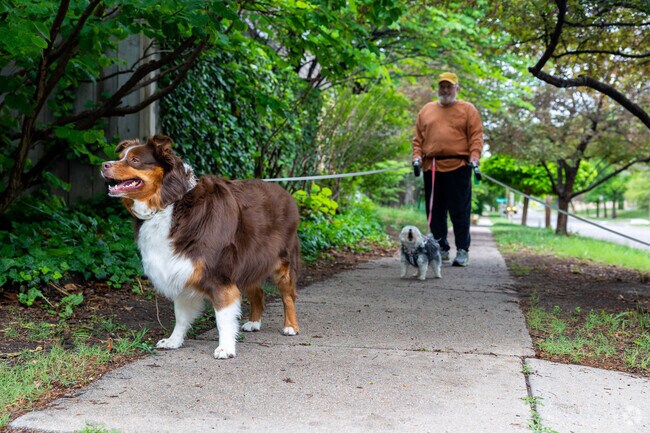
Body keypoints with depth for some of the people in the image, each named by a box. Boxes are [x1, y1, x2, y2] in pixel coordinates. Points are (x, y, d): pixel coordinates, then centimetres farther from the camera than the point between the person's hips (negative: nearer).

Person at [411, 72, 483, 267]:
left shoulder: (468, 110, 7)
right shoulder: (426, 110, 17)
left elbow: (476, 136, 0)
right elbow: (418, 137, 17)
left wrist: (474, 157, -12)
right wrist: (417, 156, 3)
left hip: (458, 168, -4)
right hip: (431, 168, 4)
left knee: (459, 212, -4)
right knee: (435, 212, 7)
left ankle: (462, 251, 0)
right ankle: (441, 249, 15)